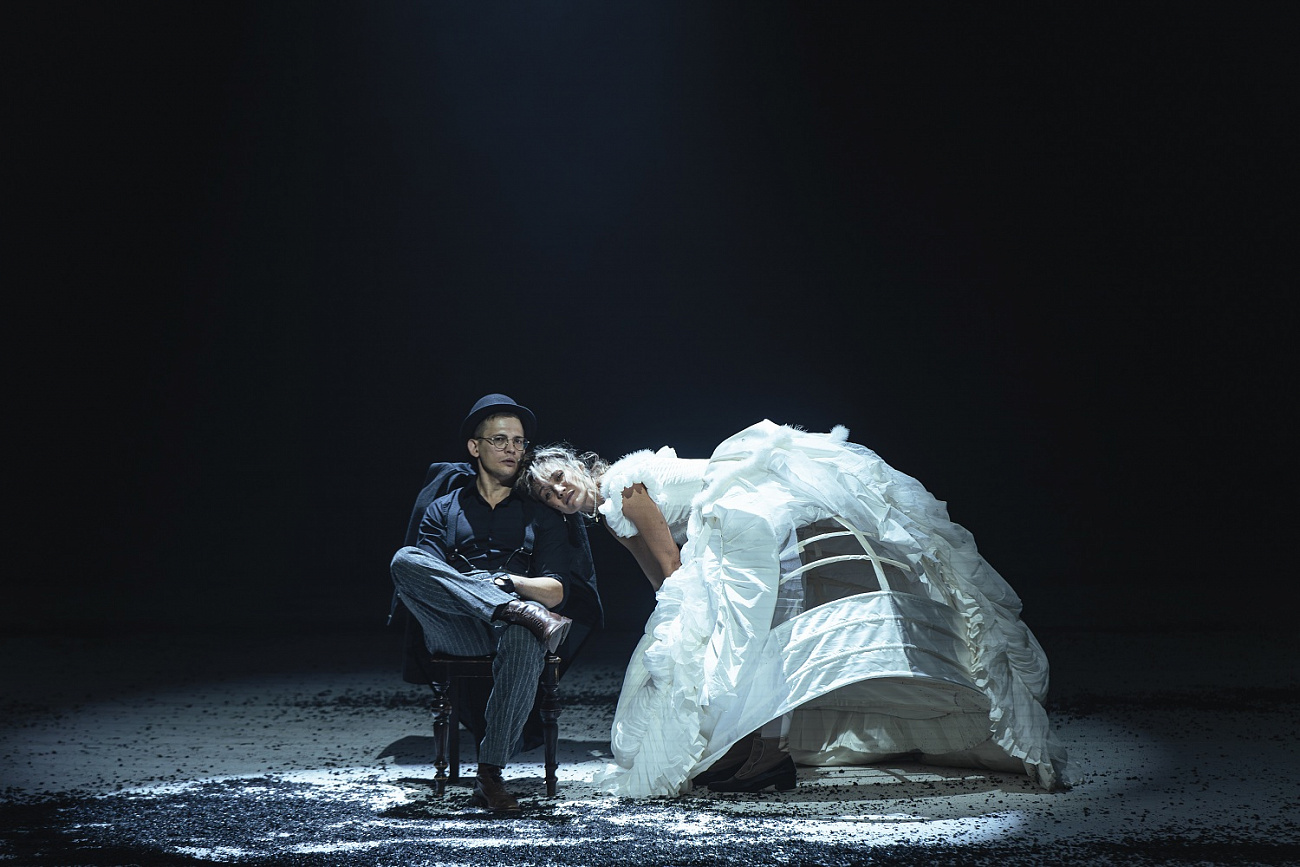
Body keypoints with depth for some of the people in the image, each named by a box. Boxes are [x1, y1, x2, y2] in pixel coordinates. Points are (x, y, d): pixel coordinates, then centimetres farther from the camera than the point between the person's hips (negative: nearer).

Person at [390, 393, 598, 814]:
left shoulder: (542, 515, 24)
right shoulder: (444, 510, 24)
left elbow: (557, 591, 10)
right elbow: (428, 573, 6)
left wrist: (512, 582, -13)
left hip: (511, 629, 0)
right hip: (456, 634, 0)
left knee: (523, 640, -41)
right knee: (405, 559, -30)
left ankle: (490, 775, -36)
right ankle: (522, 612, -37)